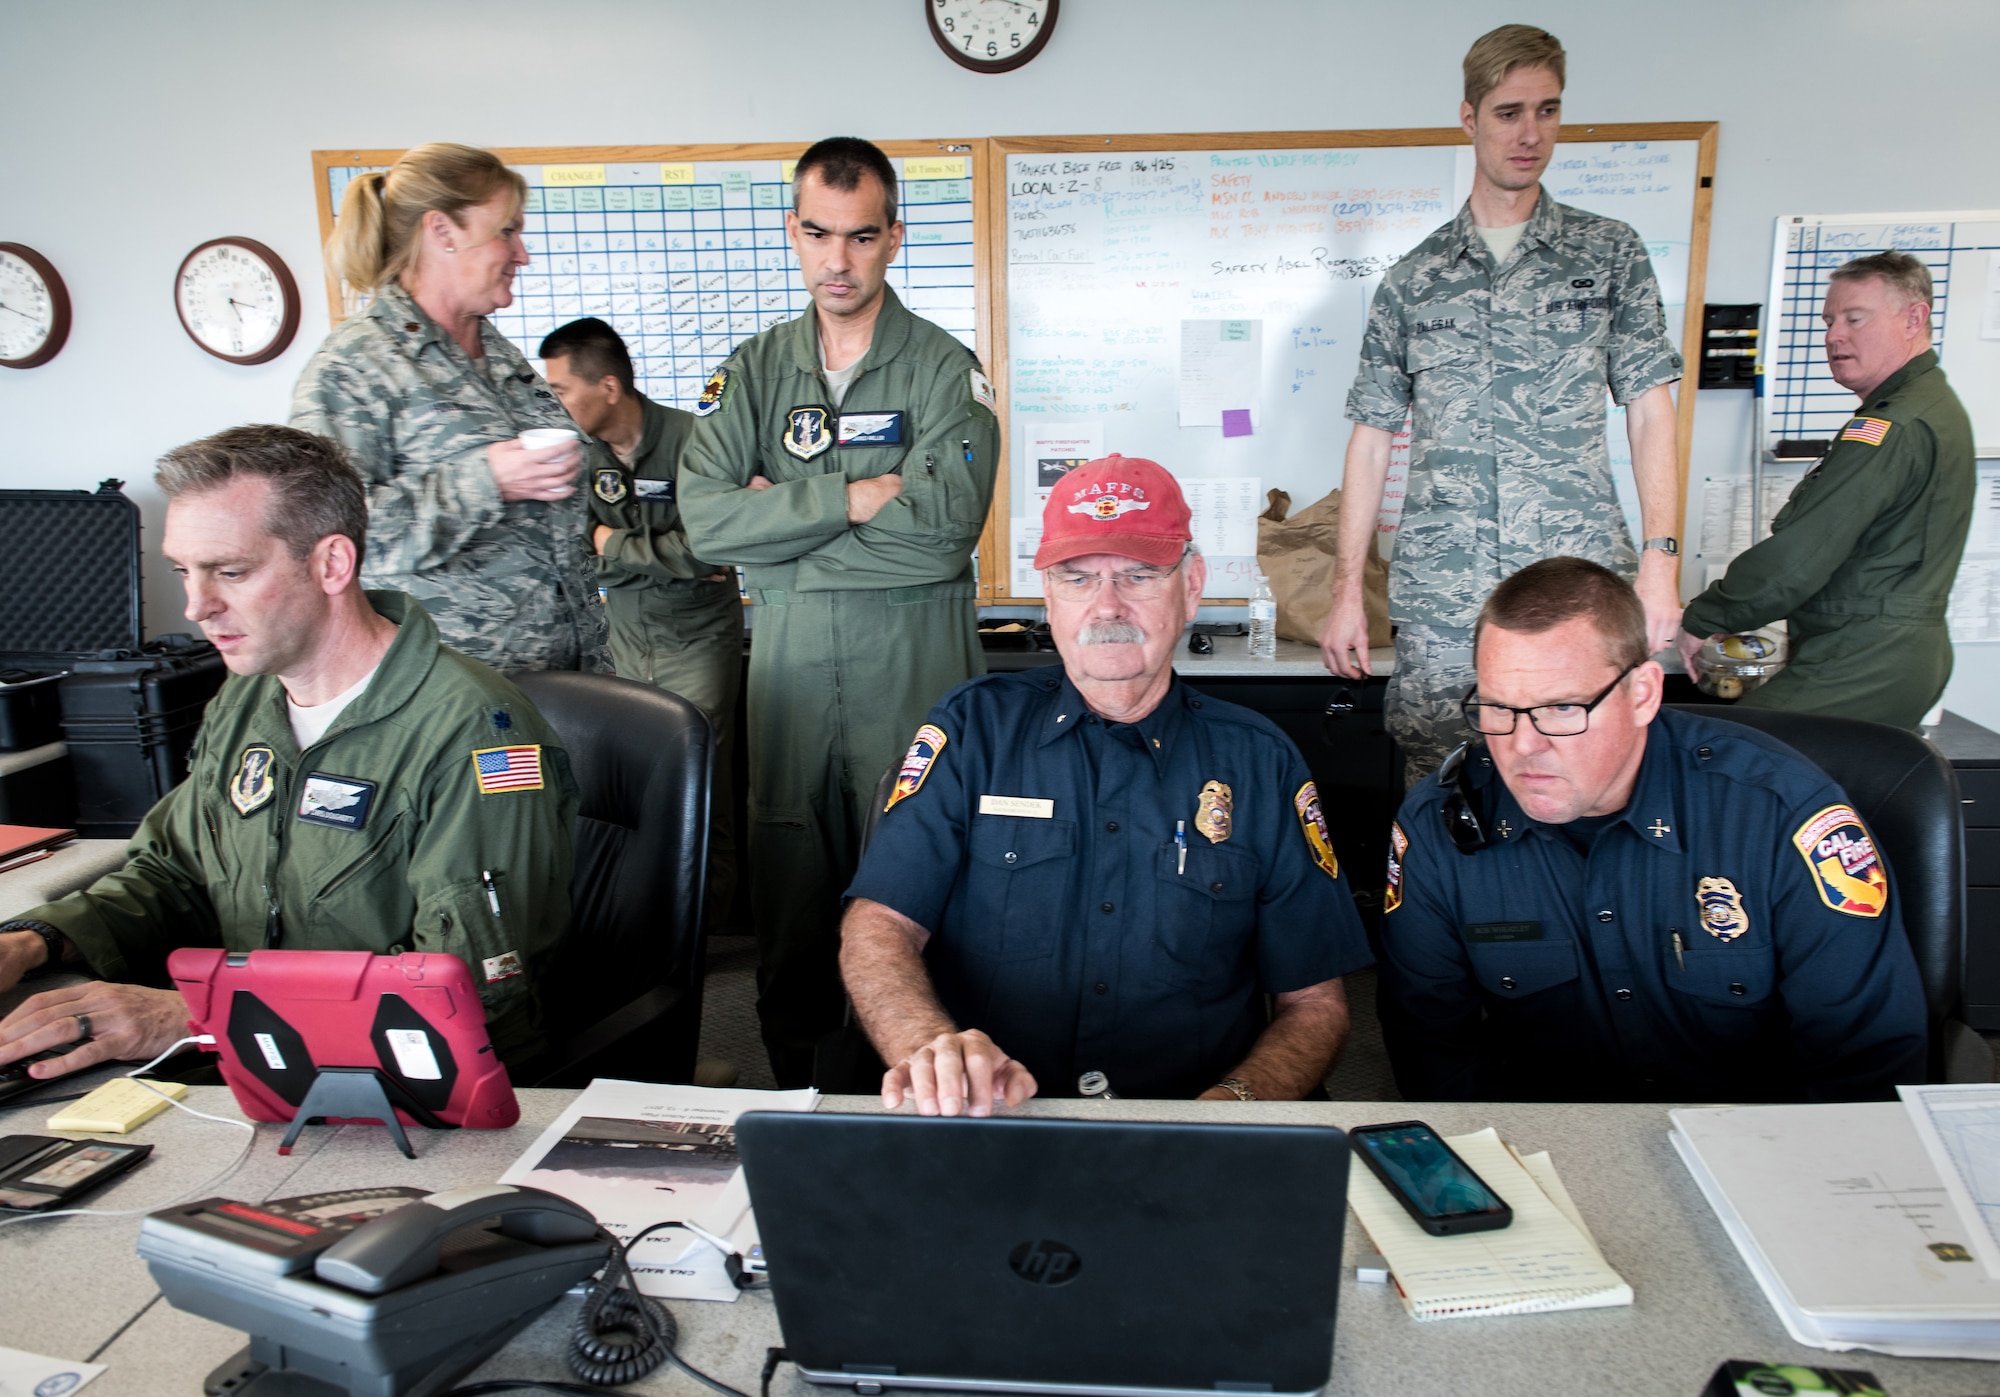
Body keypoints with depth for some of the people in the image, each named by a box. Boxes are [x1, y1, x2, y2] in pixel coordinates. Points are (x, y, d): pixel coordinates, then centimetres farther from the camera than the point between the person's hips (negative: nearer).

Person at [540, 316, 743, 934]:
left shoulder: (690, 440, -14)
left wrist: (617, 546, -12)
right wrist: (666, 557, -10)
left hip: (697, 636, -4)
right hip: (625, 635, 5)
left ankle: (704, 922, 11)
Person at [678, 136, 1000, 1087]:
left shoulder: (943, 369, 2)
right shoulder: (754, 371, 12)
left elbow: (943, 525, -14)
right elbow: (706, 517, -3)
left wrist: (782, 516, -7)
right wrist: (852, 497, -12)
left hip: (915, 670, -3)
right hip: (789, 665, 3)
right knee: (788, 916, 7)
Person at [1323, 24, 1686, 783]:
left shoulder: (1609, 253, 10)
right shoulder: (1413, 279, 11)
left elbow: (1649, 410, 7)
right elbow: (1372, 437, 10)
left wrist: (1660, 561, -4)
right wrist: (1347, 591, 4)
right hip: (1441, 604, 1)